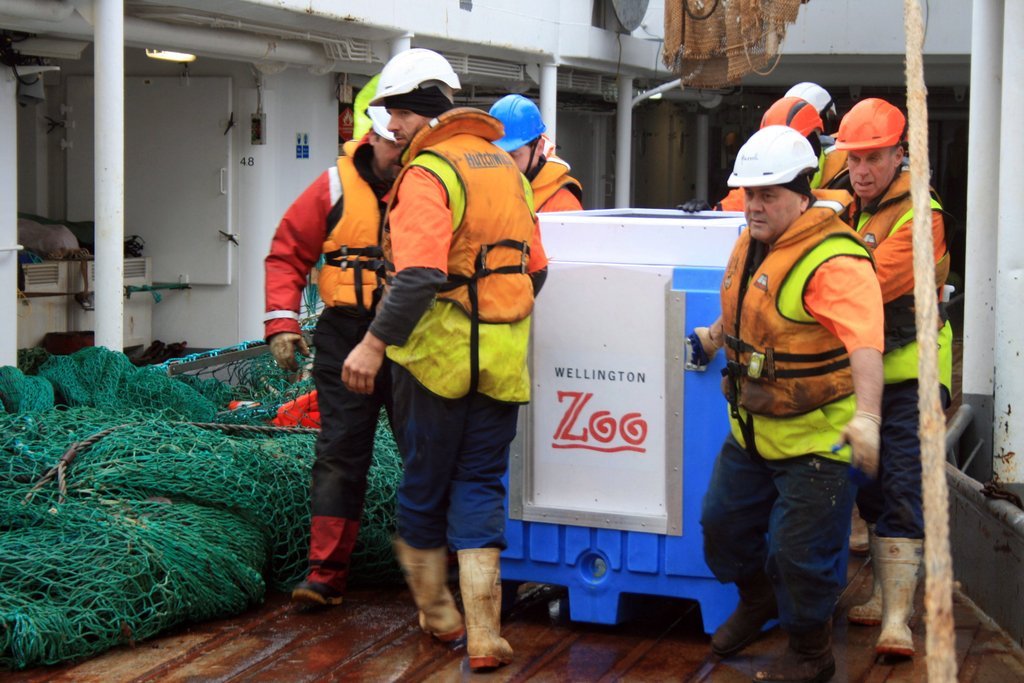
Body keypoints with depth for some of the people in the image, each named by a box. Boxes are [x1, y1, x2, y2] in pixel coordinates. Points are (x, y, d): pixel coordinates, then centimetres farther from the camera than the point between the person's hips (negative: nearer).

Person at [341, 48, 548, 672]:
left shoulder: (428, 171, -13)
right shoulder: (506, 166, 12)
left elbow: (420, 274, -25)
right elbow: (535, 267, 18)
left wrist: (376, 342, -22)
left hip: (440, 350, -6)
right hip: (502, 359, 6)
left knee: (425, 482, 12)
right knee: (481, 486, 10)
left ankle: (436, 611, 28)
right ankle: (484, 637, 3)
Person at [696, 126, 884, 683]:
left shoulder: (834, 260, -26)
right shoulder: (753, 240, 3)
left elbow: (864, 342, -39)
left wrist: (866, 415, -53)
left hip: (814, 435, -9)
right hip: (751, 428, 9)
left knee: (800, 553, 0)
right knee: (723, 523, 21)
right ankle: (758, 601, 48)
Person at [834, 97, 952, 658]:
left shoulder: (920, 216, -15)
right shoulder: (851, 207, 9)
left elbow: (873, 281, -25)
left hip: (910, 370, -7)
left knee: (902, 491, -10)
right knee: (871, 489, 14)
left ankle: (897, 618, -11)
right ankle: (883, 595, 26)